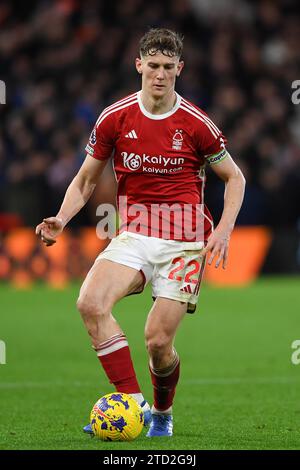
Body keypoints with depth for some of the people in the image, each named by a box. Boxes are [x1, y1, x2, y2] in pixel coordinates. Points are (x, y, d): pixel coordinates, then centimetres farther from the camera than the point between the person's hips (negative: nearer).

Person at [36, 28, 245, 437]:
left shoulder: (196, 124, -5)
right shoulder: (115, 119, 0)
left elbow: (234, 178, 8)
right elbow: (86, 180, 11)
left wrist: (224, 230, -7)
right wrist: (61, 220, -6)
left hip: (184, 241, -2)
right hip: (134, 233, 2)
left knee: (158, 340, -10)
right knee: (90, 303, -25)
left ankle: (163, 413, 22)